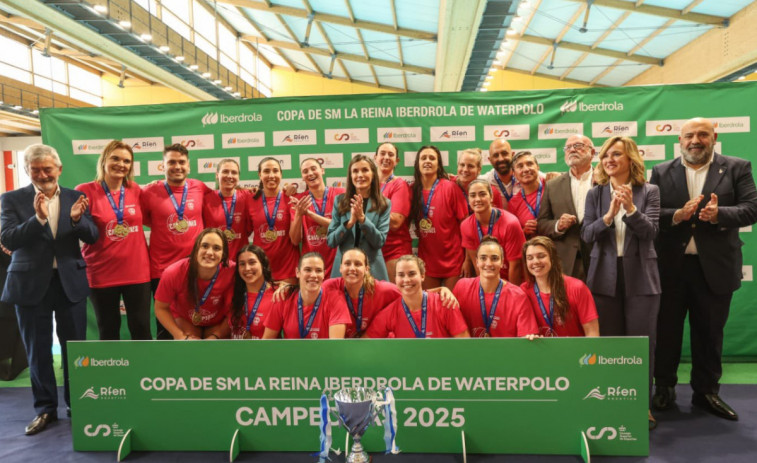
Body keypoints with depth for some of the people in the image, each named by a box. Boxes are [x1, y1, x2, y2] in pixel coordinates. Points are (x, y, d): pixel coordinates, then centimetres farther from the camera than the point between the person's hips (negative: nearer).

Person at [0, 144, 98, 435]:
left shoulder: (75, 198, 3)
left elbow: (92, 238, -2)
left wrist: (77, 219, -23)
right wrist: (38, 218, -27)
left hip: (70, 281, 1)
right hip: (31, 283, -1)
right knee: (38, 351, 9)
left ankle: (76, 404, 25)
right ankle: (45, 408, 24)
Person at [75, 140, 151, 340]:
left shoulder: (136, 191, 4)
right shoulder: (85, 191, -5)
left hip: (137, 271, 2)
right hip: (101, 274, -1)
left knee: (141, 329, 6)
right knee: (108, 332, 13)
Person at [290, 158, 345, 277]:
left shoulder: (340, 193, -2)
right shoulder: (299, 200, 3)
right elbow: (295, 241, 0)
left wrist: (309, 213, -15)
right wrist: (299, 214, -15)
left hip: (336, 263, -1)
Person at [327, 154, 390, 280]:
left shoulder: (384, 204, 0)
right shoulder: (340, 201, 3)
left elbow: (380, 241, -6)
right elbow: (331, 241, -1)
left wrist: (362, 218, -18)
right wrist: (350, 222, -16)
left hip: (373, 269, -1)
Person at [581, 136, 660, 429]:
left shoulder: (649, 192, 0)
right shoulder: (595, 194, 3)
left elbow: (650, 232, -10)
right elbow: (587, 235, -4)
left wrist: (630, 208, -24)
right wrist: (609, 215, -20)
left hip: (640, 278, -1)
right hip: (605, 278, 1)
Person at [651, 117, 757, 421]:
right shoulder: (661, 172, 4)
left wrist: (719, 214, -24)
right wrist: (677, 215, -21)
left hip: (715, 266, 0)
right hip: (671, 265, 0)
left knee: (710, 332, 11)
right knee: (667, 330, 10)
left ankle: (707, 391, 27)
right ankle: (664, 388, 25)